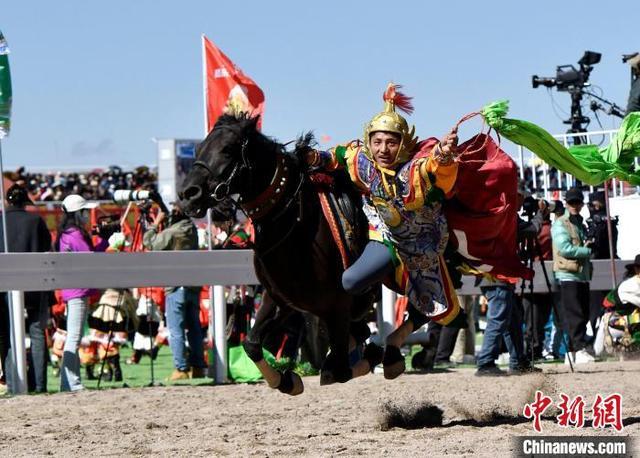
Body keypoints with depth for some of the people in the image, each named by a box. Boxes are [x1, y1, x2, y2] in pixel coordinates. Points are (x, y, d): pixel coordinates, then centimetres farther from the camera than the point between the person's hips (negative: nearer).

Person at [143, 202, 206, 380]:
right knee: (194, 327, 11)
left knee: (176, 330, -4)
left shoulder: (171, 232, -14)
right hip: (194, 285, 7)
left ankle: (181, 369, -7)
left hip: (176, 287, -7)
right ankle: (198, 367, 11)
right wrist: (161, 225, 9)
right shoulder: (192, 230, 9)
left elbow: (149, 242, -4)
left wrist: (156, 222, 4)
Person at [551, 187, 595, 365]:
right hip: (568, 276, -8)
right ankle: (579, 350, -16)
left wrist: (588, 246, 6)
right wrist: (588, 251, -7)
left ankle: (572, 351, 8)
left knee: (583, 315, 6)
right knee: (574, 315, -12)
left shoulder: (580, 225, 22)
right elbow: (565, 248, -15)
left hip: (583, 275, 8)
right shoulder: (560, 224, -3)